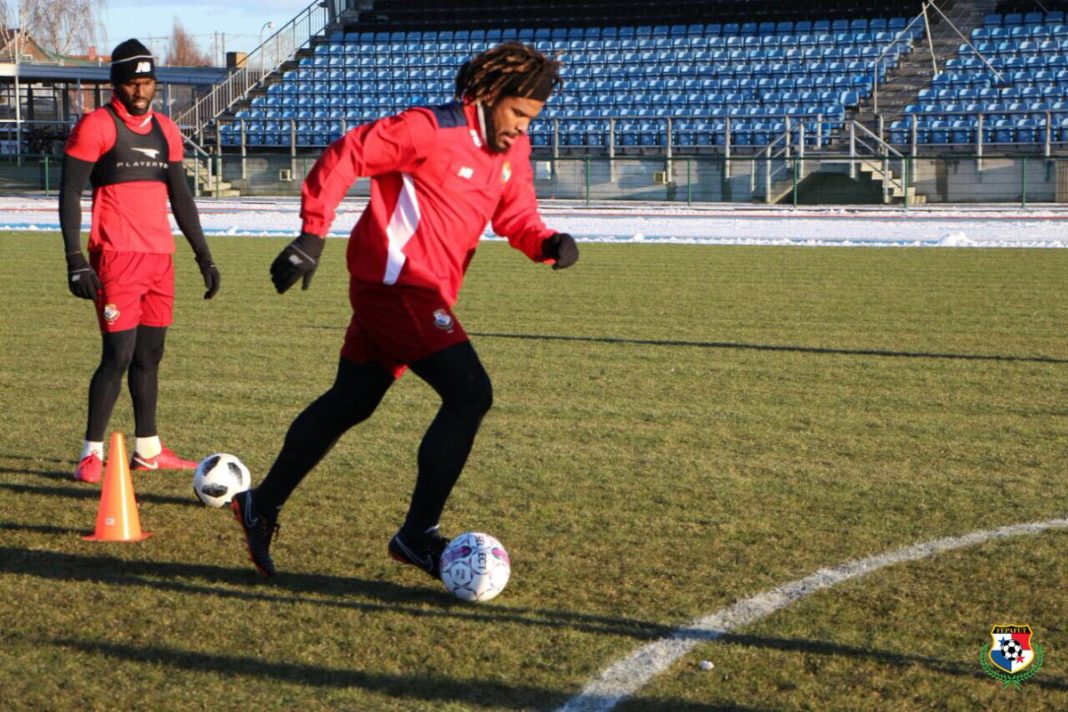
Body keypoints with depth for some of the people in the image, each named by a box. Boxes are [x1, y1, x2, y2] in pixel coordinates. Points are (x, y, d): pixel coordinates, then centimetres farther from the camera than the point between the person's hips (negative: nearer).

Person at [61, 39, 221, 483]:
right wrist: (75, 260, -16)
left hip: (159, 256, 6)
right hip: (116, 258, -6)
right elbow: (69, 193, -8)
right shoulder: (96, 126, -5)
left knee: (149, 355, 11)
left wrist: (203, 256, 16)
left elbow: (180, 197, 20)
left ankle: (148, 450, 19)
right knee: (118, 354, -10)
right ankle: (92, 454, -2)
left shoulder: (166, 131, 14)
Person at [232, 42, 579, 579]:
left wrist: (548, 243, -11)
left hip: (422, 292, 10)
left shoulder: (512, 150, 9)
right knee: (470, 394, -14)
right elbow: (345, 156, -17)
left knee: (350, 402, 18)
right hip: (398, 284, -10)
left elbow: (515, 216, 11)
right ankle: (417, 535, -5)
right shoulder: (430, 130, -17)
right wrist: (312, 234, -22)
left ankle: (263, 506, 30)